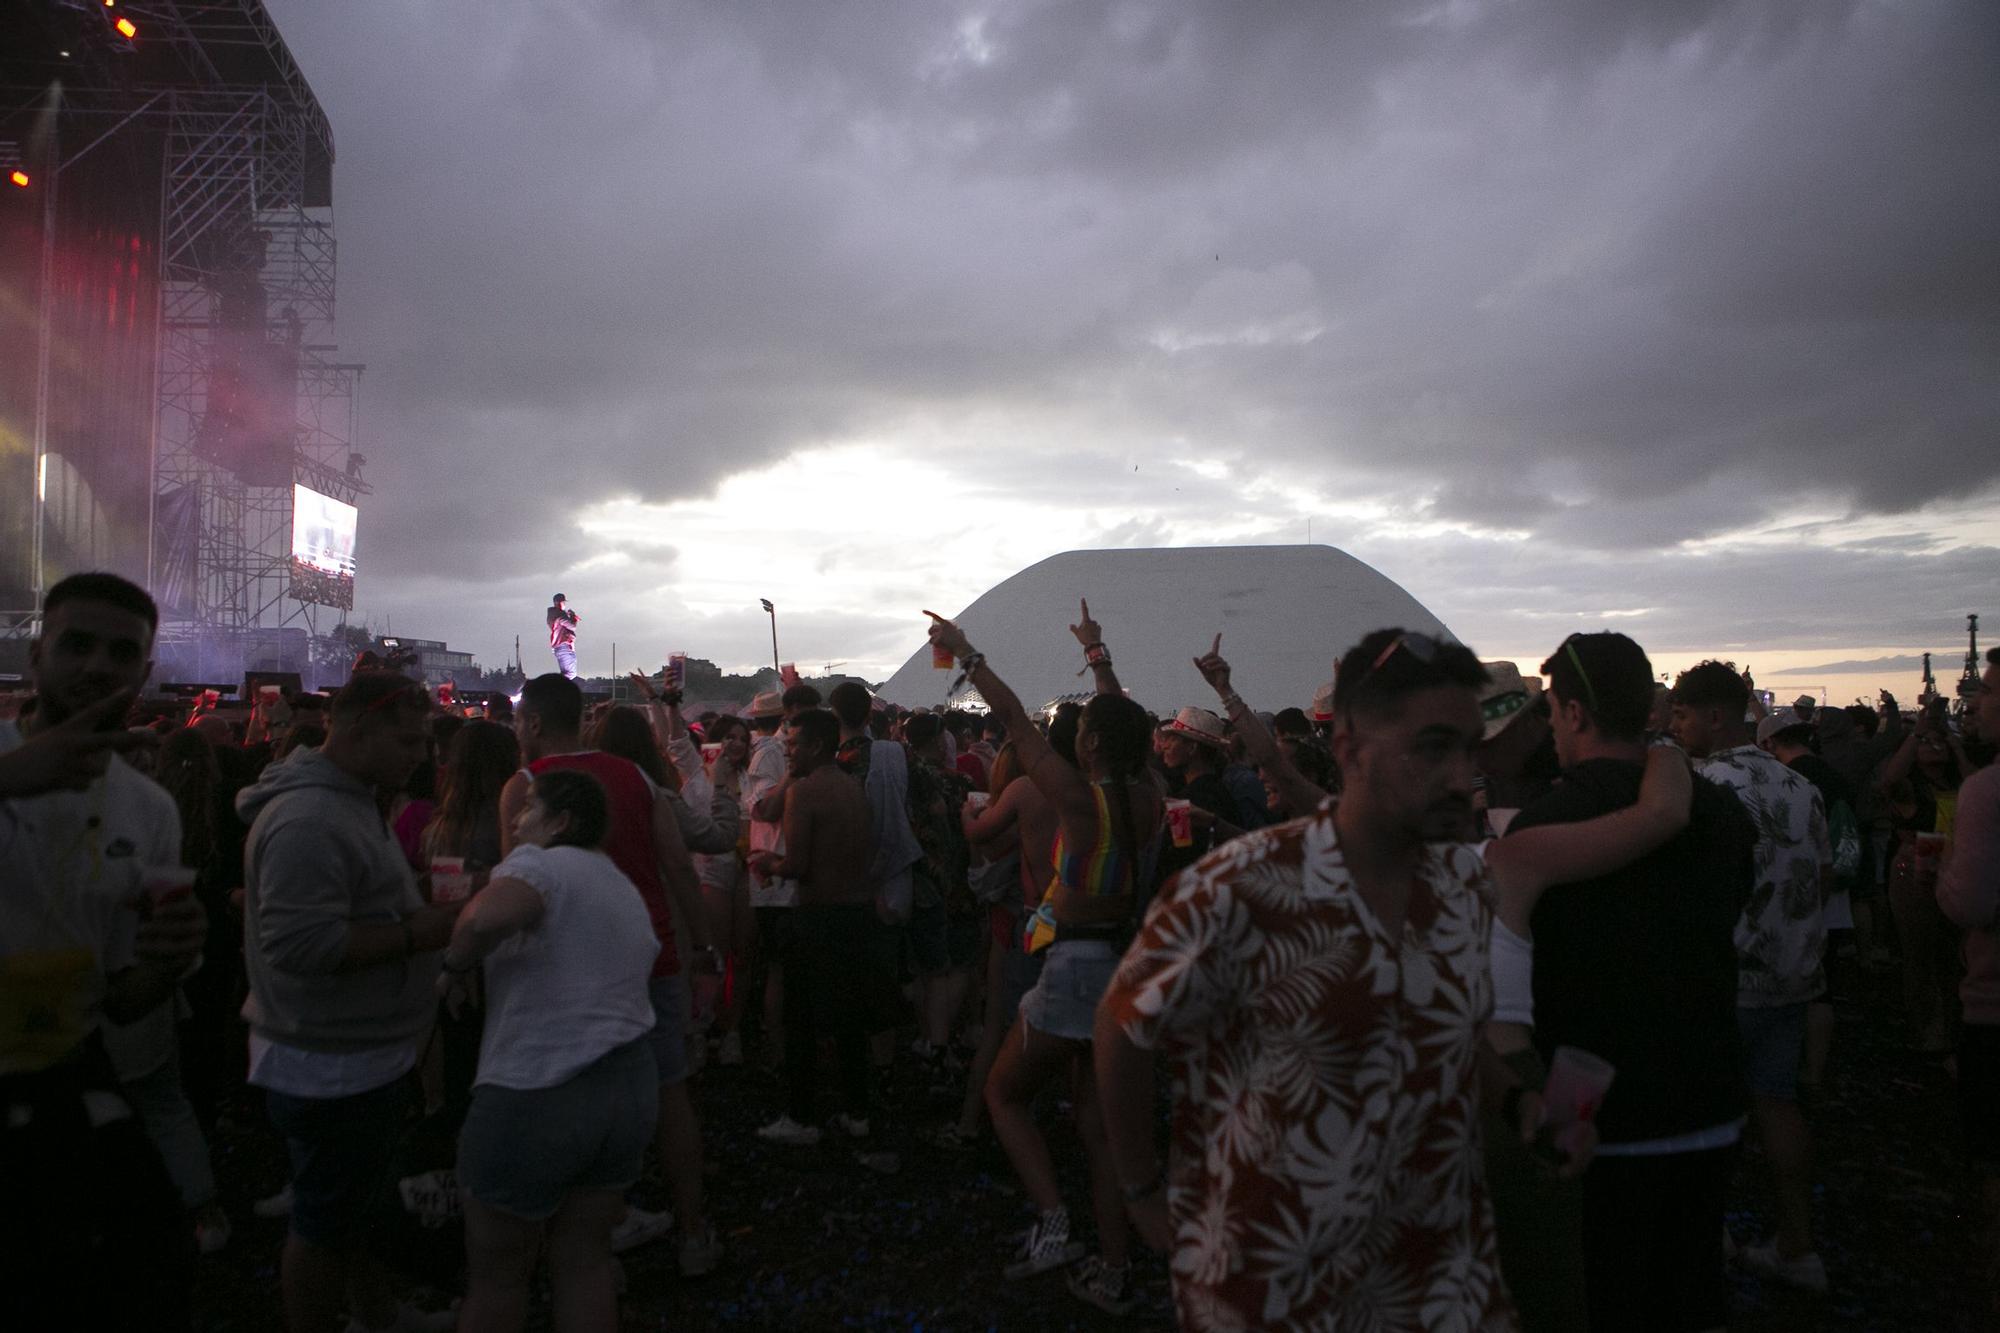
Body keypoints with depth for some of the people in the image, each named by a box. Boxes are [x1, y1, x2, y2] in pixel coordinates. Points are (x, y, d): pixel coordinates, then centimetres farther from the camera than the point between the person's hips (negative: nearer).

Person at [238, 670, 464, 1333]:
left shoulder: (348, 800, 9)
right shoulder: (306, 820, -25)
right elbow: (298, 943, -31)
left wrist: (420, 911, 8)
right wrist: (416, 934, -25)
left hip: (360, 1060, 11)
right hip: (330, 1070, -11)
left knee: (353, 1204, 26)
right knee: (327, 1225, 8)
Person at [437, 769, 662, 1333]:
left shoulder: (542, 862, -10)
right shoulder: (630, 895, 18)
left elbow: (486, 917, -30)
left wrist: (456, 969, -12)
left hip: (535, 1096, -7)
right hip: (631, 1088, 7)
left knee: (496, 1271, 12)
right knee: (584, 1259, 18)